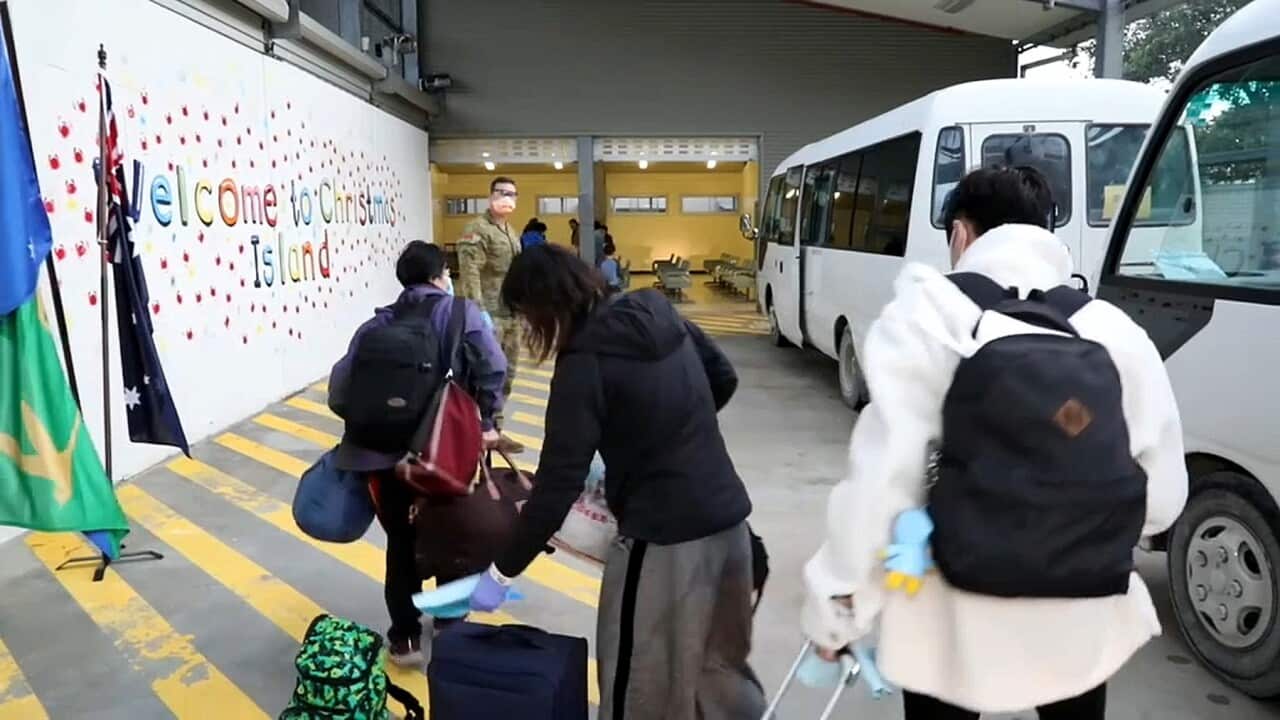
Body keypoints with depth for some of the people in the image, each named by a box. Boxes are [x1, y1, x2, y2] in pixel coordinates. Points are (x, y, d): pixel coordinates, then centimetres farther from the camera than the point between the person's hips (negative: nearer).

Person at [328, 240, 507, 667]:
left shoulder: (377, 325, 8)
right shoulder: (461, 313, 0)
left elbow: (340, 390, 0)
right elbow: (492, 366, -16)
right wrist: (487, 421, -7)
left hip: (388, 453, 2)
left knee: (401, 542, 18)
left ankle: (404, 636, 22)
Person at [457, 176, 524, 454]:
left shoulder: (512, 233, 19)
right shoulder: (477, 229, -9)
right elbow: (470, 274, -19)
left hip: (511, 315, 9)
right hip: (489, 316, -9)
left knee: (507, 373, 12)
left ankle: (494, 428, 22)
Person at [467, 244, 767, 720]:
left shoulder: (584, 364, -16)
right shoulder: (659, 314, 4)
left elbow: (558, 483, -17)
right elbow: (724, 379, 17)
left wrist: (503, 571, -9)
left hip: (663, 536, -7)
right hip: (728, 516, 8)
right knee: (719, 663, 23)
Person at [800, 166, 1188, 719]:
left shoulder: (928, 317, -14)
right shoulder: (1116, 330, -4)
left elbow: (880, 480, -18)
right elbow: (1162, 497, 0)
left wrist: (836, 609, -8)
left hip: (957, 626, -2)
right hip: (1084, 622, 3)